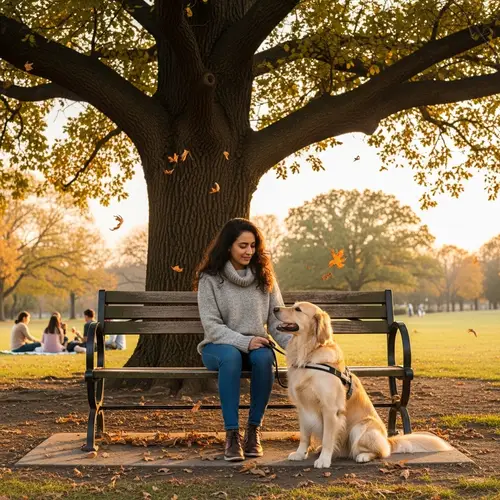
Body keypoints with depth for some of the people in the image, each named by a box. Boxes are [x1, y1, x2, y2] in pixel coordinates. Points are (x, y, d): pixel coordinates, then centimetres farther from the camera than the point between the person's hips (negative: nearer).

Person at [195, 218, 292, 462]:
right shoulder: (210, 278, -5)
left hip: (255, 345, 2)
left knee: (264, 357, -33)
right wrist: (243, 342, -25)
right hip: (219, 346, -2)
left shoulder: (264, 277, 5)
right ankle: (232, 434, -31)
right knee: (231, 356, -37)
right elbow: (212, 326, -11)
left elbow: (277, 320, 0)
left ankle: (254, 430, -19)